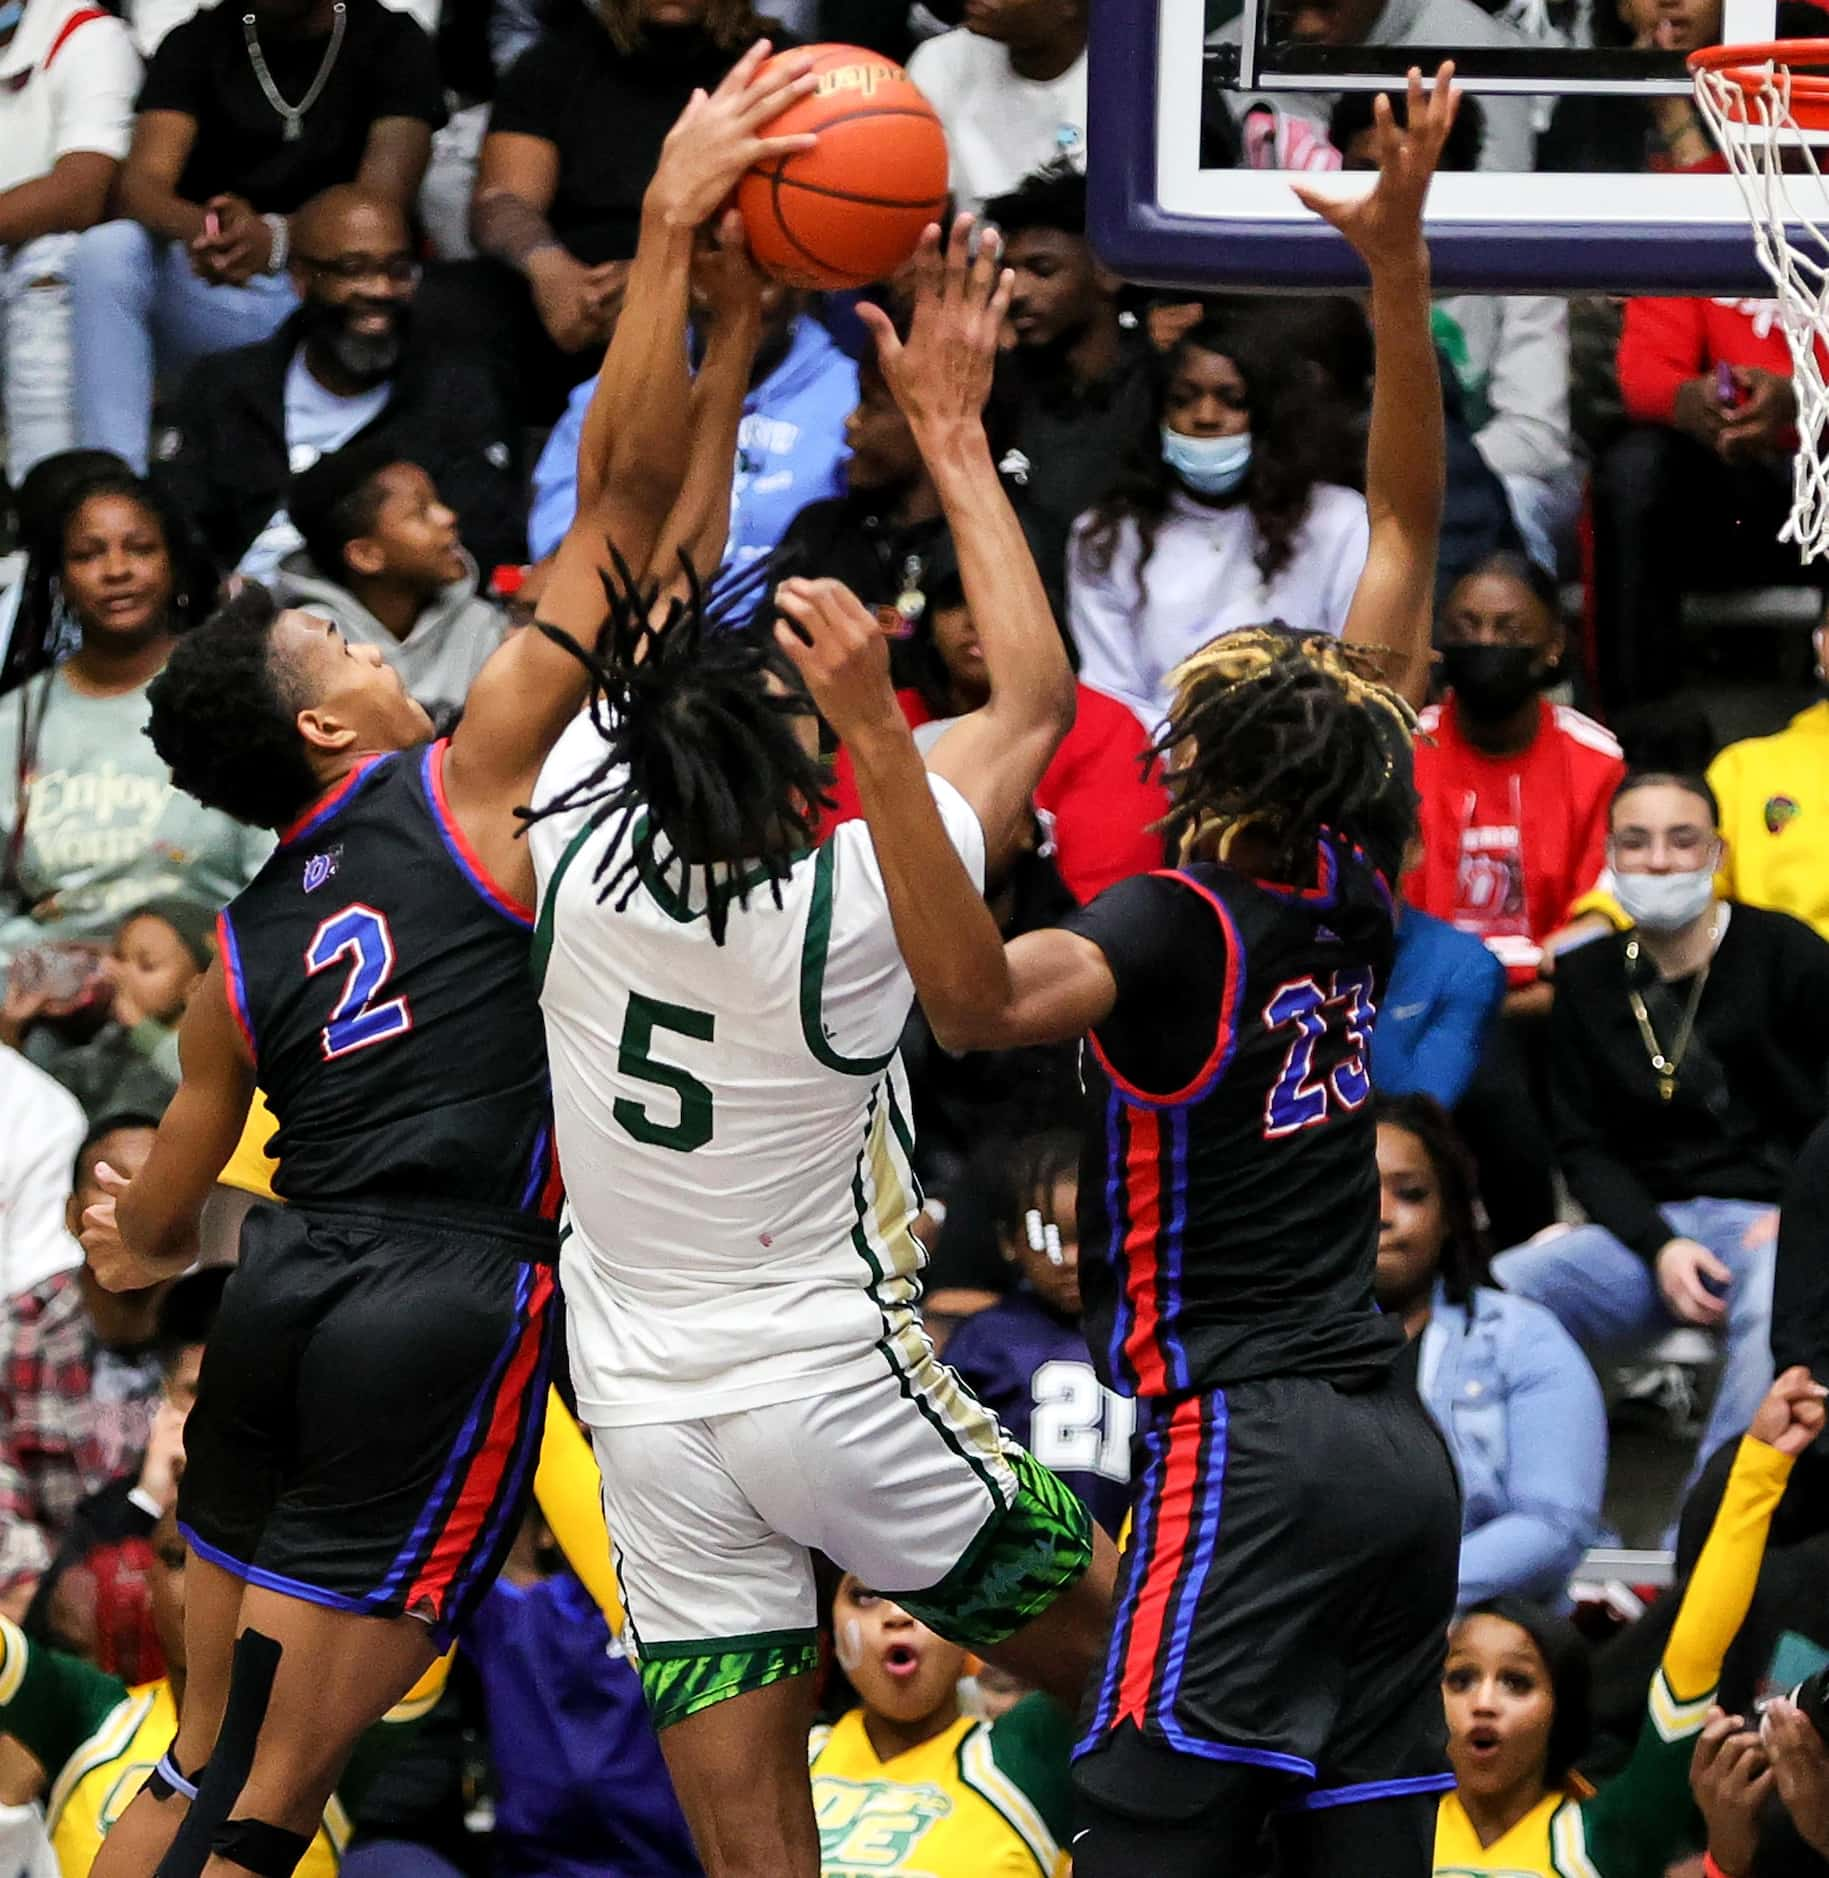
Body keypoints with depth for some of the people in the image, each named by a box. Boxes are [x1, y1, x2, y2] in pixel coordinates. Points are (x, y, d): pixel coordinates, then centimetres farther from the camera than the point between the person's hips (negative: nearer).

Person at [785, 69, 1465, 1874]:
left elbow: (982, 996, -33)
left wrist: (877, 741, -38)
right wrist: (1398, 269, 12)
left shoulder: (1178, 925, -10)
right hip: (1399, 1454, 8)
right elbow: (1406, 527, 14)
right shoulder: (1351, 888, 8)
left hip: (1241, 1453, -7)